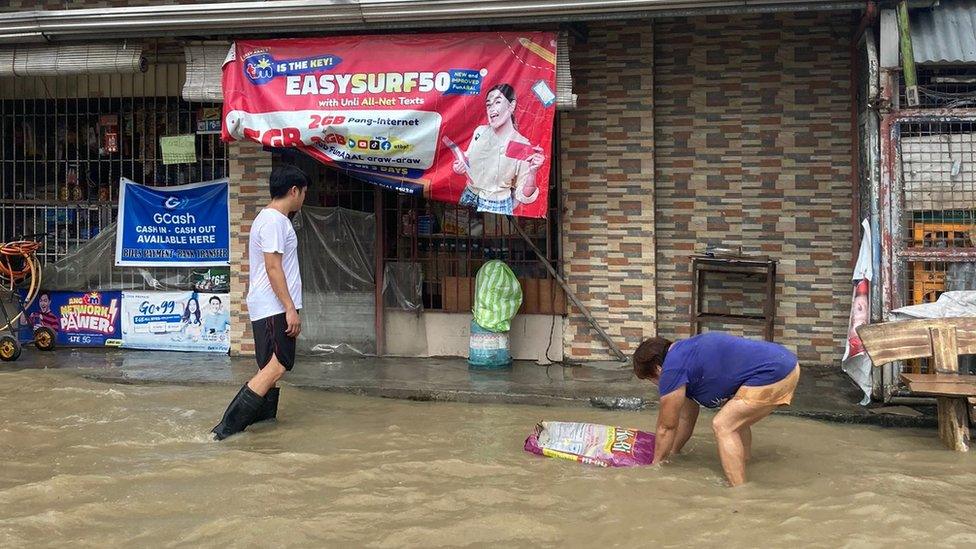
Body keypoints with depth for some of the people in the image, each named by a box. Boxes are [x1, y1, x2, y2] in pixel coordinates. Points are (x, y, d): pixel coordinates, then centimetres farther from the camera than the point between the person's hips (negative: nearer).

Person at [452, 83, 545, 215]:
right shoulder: (480, 132, -4)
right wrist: (460, 166, -7)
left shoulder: (523, 147, -18)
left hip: (497, 208, -4)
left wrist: (532, 173, -31)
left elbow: (524, 197, -14)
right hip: (468, 199, 4)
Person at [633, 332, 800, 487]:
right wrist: (671, 454, 38)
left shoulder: (673, 369, -8)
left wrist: (656, 464, 16)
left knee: (723, 426, -7)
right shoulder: (687, 352, 21)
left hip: (773, 374, -11)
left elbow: (667, 426, 3)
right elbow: (686, 419, 30)